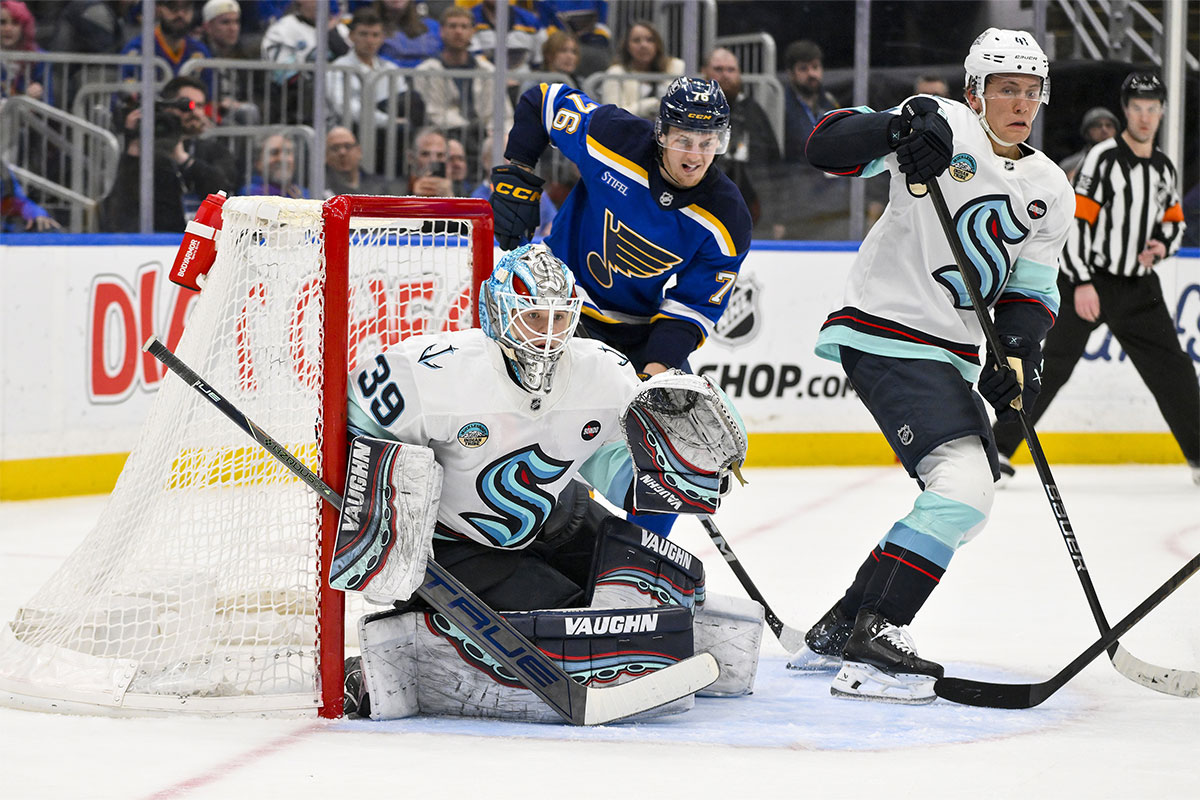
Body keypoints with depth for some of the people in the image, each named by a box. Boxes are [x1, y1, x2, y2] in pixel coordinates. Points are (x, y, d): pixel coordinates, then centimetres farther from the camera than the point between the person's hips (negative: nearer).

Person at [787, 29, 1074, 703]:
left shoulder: (1051, 191, 12)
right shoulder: (945, 127, -8)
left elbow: (1031, 289, 11)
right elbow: (829, 148, -17)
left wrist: (1021, 354, -9)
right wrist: (897, 129, -36)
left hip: (951, 356, 9)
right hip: (887, 336, -9)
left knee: (967, 506, 14)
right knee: (964, 482, -22)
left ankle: (837, 632, 23)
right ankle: (870, 646, -23)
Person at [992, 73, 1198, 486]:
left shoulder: (1164, 168, 11)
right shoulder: (1103, 159, -11)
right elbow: (1075, 219, -15)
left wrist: (1163, 244, -2)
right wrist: (1082, 283, -20)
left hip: (1139, 287, 6)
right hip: (1087, 282, -6)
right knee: (1050, 366, -8)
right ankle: (1000, 448, -3)